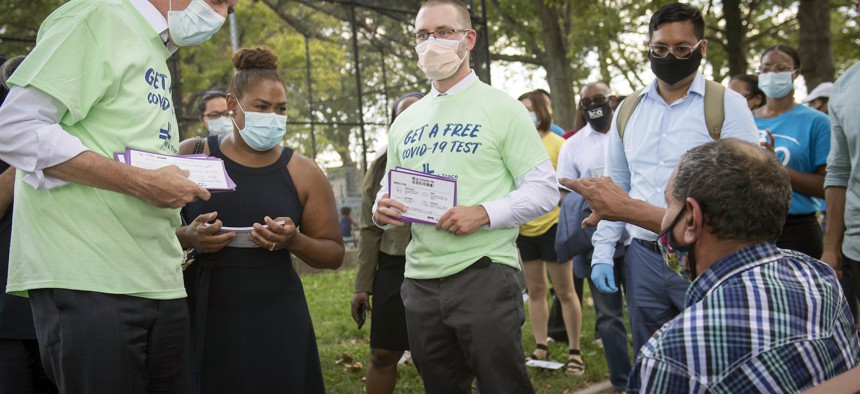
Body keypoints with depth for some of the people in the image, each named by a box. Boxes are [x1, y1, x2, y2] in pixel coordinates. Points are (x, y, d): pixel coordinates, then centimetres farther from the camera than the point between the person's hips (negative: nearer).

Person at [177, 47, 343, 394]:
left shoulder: (302, 172, 4)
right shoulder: (190, 156, 2)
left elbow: (334, 253, 7)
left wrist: (293, 241, -12)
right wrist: (187, 237, -15)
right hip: (201, 322, -1)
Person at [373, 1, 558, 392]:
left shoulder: (501, 108, -2)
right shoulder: (405, 121, 14)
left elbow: (544, 189, -5)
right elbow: (390, 188, 21)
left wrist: (485, 213, -20)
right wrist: (380, 208, -3)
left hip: (483, 273, -5)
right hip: (420, 282, 6)